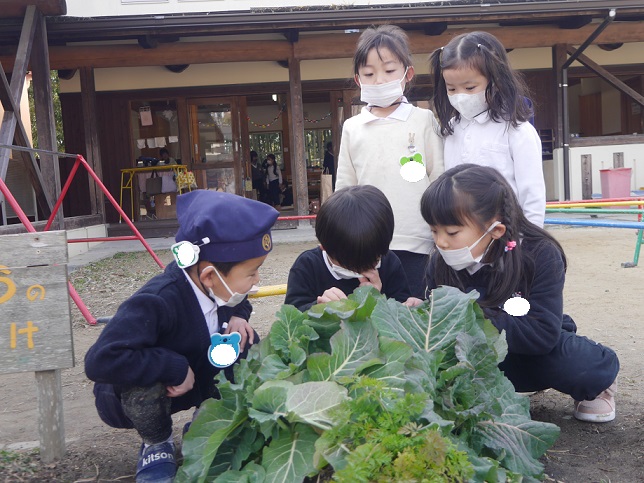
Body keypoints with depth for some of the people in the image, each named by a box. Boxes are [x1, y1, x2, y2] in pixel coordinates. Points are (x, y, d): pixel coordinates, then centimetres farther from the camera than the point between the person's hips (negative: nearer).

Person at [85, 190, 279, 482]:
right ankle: (156, 444, -3)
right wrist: (176, 368, -41)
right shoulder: (156, 303, -39)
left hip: (195, 378, 6)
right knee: (145, 386, -40)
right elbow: (100, 361, -47)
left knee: (246, 345, -12)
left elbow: (236, 303, 11)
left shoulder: (215, 287, -15)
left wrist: (237, 316, -13)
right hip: (132, 395, -6)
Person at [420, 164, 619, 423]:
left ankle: (590, 389, 5)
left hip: (535, 352, -2)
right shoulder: (442, 263, -12)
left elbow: (543, 334, -30)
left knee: (590, 365, -33)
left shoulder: (540, 254, -21)